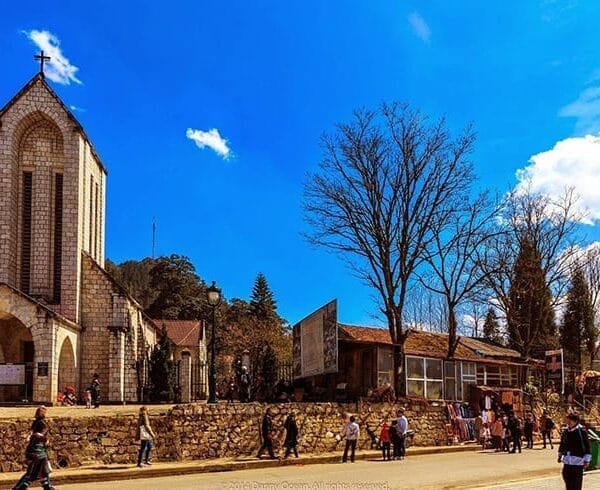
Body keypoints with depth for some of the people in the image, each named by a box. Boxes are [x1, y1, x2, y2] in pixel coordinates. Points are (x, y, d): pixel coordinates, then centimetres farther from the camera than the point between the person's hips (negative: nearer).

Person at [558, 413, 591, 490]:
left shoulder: (582, 431, -10)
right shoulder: (566, 431, 6)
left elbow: (587, 446, -7)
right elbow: (562, 444, 19)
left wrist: (587, 460, -8)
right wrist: (560, 455, 18)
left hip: (578, 461, -6)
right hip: (567, 460, 6)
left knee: (577, 482, 0)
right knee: (567, 478, 11)